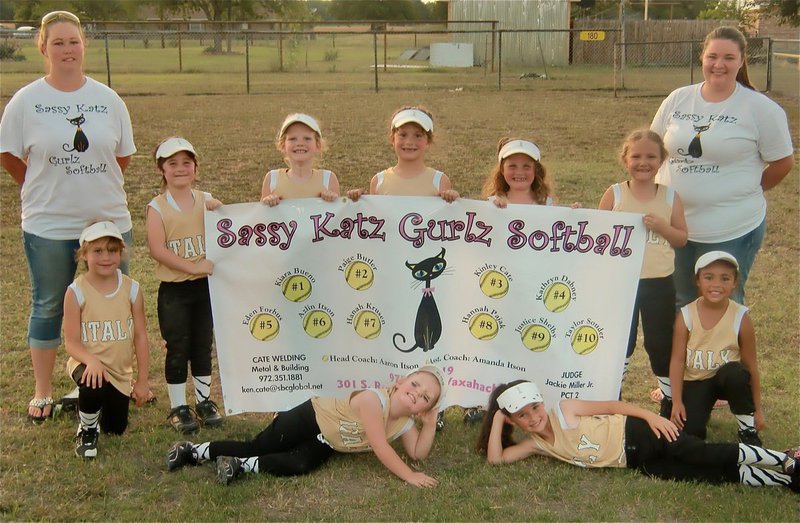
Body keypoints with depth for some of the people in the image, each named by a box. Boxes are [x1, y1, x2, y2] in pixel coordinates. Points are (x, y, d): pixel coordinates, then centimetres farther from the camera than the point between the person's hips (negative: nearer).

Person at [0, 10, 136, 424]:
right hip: (48, 224, -2)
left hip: (109, 219, 2)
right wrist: (47, 187, 8)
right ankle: (43, 392, 24)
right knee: (48, 308, 10)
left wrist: (91, 184, 9)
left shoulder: (108, 99, 2)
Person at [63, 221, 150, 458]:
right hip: (88, 363, -3)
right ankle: (87, 430, -4)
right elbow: (72, 342, -14)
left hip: (120, 370, 4)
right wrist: (91, 360, -35)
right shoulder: (76, 292, -15)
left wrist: (142, 380, -1)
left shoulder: (131, 289, -8)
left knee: (115, 429, 10)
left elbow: (140, 336, -2)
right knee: (93, 387, -38)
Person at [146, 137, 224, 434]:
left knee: (203, 346, 12)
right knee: (177, 348, 4)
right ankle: (178, 407, 15)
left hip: (204, 286, 3)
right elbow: (157, 249, -15)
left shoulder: (206, 201, 4)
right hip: (174, 289, -3)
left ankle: (204, 400, 25)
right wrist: (192, 266, -22)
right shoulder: (157, 207, -6)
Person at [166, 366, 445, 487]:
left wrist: (430, 424, -21)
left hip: (325, 445, 5)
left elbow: (419, 453, -7)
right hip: (310, 419, -5)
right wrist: (408, 476, -35)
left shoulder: (404, 423, -6)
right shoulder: (374, 399, -30)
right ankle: (194, 450, 8)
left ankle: (241, 465, -3)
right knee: (255, 447, -10)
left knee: (300, 466, -19)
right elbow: (379, 446, -35)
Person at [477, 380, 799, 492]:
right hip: (635, 463, 4)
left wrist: (651, 416, -19)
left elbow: (612, 406, -8)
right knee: (719, 476, -8)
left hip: (635, 436, -3)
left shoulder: (564, 411, -9)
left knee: (704, 455, -22)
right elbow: (495, 459, -4)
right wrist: (497, 418, -9)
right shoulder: (535, 445, 3)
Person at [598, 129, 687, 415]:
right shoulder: (614, 194, -2)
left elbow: (682, 238, 3)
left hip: (660, 283, 1)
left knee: (661, 344, 9)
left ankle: (671, 403, 23)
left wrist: (662, 227, -14)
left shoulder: (670, 196, 1)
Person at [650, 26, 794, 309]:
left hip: (731, 231, -4)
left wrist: (747, 191, 7)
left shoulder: (761, 109, -8)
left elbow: (783, 162, -1)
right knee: (677, 305, 17)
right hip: (672, 225, 4)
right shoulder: (678, 99, 3)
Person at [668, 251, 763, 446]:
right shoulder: (685, 316, -12)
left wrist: (757, 408, -2)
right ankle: (702, 406, 17)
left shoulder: (740, 318, -14)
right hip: (695, 382, 1)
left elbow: (750, 364, -8)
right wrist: (677, 401, -14)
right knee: (688, 431, -20)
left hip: (728, 379, -1)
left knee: (735, 372, -36)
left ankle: (748, 428, -11)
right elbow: (677, 360, -9)